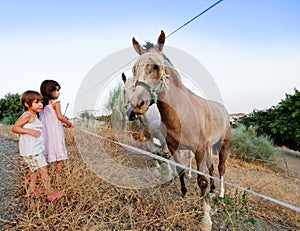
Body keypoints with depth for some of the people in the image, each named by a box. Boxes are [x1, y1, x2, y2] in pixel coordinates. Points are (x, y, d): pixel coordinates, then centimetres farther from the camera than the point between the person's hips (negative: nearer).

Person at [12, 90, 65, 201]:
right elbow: (15, 128, -18)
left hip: (36, 149, 10)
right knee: (43, 169, -7)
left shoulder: (34, 116, 13)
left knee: (36, 169, 20)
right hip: (31, 150, -10)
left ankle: (31, 188, 35)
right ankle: (50, 193, -2)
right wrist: (30, 131, -28)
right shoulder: (26, 115, -15)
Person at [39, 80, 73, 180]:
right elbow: (60, 117, -18)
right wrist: (69, 123, -1)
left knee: (44, 157, 15)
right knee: (59, 156, 6)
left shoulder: (43, 104, 10)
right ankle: (57, 177, 10)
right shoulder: (56, 102, -10)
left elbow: (49, 120, 12)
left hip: (45, 134, 7)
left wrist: (63, 124, 15)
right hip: (56, 134, -6)